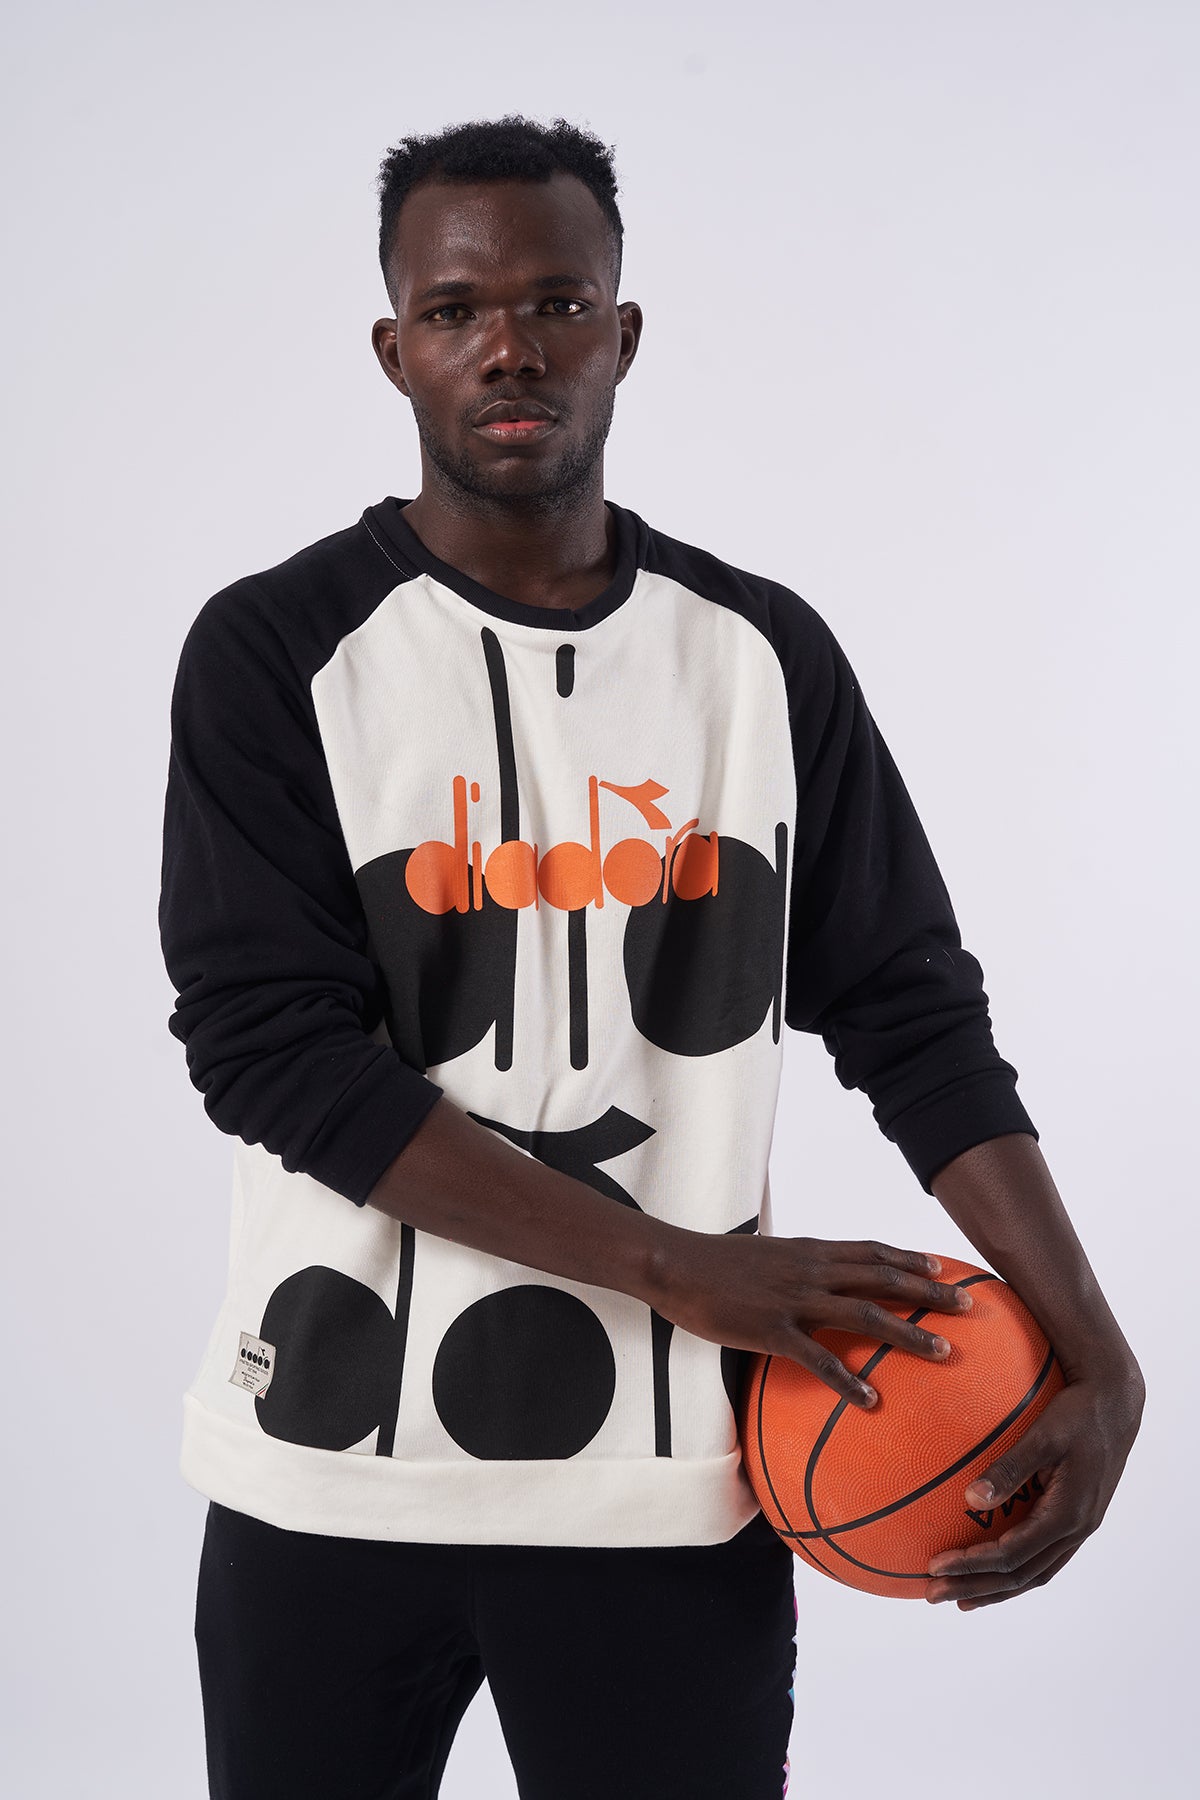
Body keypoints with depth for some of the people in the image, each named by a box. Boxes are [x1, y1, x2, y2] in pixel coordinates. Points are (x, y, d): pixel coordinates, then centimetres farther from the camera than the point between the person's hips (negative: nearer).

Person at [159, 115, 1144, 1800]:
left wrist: (1097, 1359, -8)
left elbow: (911, 1012, 4)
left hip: (672, 1487, 1)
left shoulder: (767, 653, 4)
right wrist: (676, 1267, -17)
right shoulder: (276, 652, -4)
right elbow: (267, 1042, -12)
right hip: (331, 1473, -1)